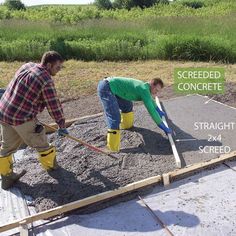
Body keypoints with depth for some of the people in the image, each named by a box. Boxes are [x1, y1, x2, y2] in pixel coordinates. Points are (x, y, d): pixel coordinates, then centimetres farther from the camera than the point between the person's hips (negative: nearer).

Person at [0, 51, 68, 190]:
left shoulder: (27, 66, 6)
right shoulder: (46, 81, -19)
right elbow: (54, 107, -13)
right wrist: (62, 126, 0)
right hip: (22, 118, -8)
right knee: (41, 144, 13)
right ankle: (52, 167, 34)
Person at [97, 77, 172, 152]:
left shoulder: (144, 86, 15)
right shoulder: (144, 89, -14)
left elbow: (150, 99, 37)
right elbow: (151, 110, -15)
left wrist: (159, 111, 52)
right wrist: (163, 127, -7)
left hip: (108, 86, 10)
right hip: (105, 88, -10)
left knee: (127, 105, 24)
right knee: (115, 118, -20)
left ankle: (126, 125, 42)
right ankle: (113, 147, -20)